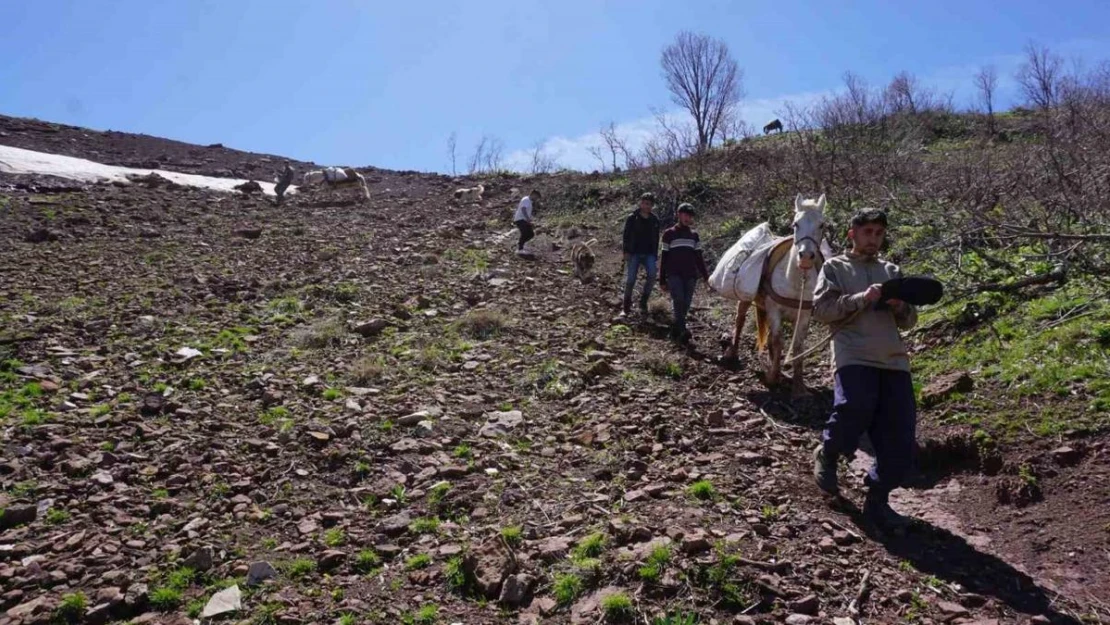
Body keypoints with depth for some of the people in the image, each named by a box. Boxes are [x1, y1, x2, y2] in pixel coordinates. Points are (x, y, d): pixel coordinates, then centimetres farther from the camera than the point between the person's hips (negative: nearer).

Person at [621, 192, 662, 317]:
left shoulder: (654, 220, 10)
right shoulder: (632, 218, 1)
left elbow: (656, 239, 17)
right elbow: (626, 236, 0)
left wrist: (655, 255, 11)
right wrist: (626, 252, -9)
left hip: (649, 254, 2)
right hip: (634, 254, -2)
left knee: (652, 275, -19)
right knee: (631, 279, -5)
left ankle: (643, 302, -3)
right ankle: (626, 307, 7)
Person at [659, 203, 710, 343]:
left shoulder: (694, 235, 16)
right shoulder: (669, 234, 6)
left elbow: (698, 257, 17)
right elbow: (664, 258, 6)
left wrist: (706, 276, 7)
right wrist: (662, 280, 3)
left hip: (690, 275, 3)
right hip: (674, 275, -3)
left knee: (686, 303, -3)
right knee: (678, 299, -23)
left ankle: (676, 331, 8)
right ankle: (682, 331, -27)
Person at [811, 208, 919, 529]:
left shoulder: (891, 271, 23)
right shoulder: (835, 267, 12)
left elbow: (909, 322, 20)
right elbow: (821, 308, -3)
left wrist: (900, 307, -3)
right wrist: (862, 299, -13)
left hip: (894, 360, 5)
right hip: (854, 357, -4)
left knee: (900, 432, -4)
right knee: (855, 407, -27)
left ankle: (877, 499, 10)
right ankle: (827, 455, 4)